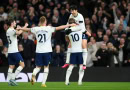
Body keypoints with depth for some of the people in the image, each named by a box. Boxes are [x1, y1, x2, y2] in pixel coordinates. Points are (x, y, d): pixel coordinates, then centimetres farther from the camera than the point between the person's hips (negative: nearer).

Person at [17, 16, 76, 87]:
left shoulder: (36, 29, 3)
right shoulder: (49, 28, -5)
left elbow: (27, 29, 18)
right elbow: (59, 28, -6)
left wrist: (19, 28, 37)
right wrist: (69, 25, 1)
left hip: (38, 51, 2)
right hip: (47, 51, -2)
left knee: (38, 67, 10)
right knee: (46, 67, 11)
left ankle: (33, 75, -23)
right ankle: (43, 83, 3)